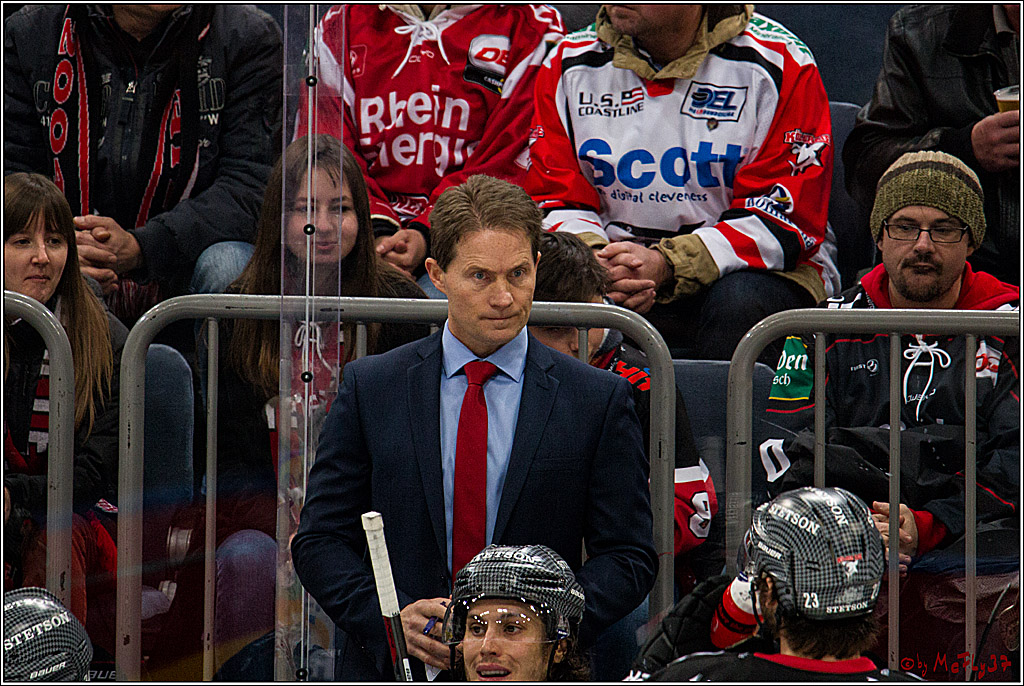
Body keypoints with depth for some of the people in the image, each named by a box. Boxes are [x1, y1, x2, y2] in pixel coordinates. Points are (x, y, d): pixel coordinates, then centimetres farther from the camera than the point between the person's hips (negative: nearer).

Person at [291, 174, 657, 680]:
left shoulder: (599, 400, 5)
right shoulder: (369, 388, 8)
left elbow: (628, 556, 5)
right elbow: (320, 539, 8)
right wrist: (391, 616, -9)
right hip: (391, 672, 2)